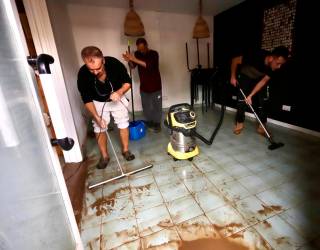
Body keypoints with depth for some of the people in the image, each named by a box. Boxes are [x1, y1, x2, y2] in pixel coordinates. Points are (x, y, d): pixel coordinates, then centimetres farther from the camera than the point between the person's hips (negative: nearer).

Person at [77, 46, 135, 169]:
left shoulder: (114, 63, -29)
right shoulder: (83, 74, -27)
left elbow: (128, 82, -16)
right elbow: (87, 99, -17)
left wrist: (119, 92, -36)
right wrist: (96, 117, -26)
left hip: (117, 98, 0)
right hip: (98, 102, 0)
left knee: (123, 124, 3)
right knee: (99, 128, 2)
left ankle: (125, 150, 23)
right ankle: (104, 156, 20)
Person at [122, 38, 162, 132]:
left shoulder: (154, 54, -12)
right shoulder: (137, 53, 2)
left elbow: (149, 65, -28)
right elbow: (132, 66, 3)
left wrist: (135, 59, -32)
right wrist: (129, 61, -18)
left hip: (155, 85, -4)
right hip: (143, 85, 4)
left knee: (157, 105, 3)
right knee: (146, 105, 10)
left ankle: (157, 123, 16)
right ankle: (149, 122, 26)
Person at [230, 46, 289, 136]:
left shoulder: (275, 67, -25)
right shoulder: (256, 55, -37)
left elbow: (263, 81, -17)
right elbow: (235, 60, -25)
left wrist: (250, 95, -24)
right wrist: (233, 77, -19)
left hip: (260, 79, 3)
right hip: (245, 77, -3)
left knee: (263, 102, -4)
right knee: (241, 100, -7)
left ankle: (261, 127, 6)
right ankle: (239, 123, 11)